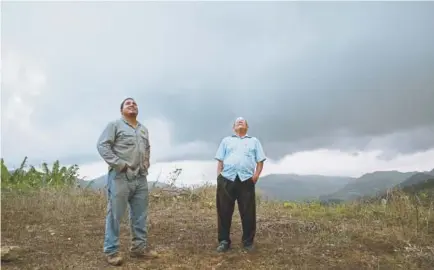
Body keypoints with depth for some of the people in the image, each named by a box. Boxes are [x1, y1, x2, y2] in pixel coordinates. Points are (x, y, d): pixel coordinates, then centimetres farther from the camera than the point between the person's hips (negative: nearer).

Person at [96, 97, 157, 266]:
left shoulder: (144, 130, 20)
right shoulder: (115, 125, 1)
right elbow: (102, 145, -8)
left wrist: (146, 165, 14)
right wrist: (119, 164, -14)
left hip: (140, 178, 6)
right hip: (120, 177, -6)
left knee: (140, 215, 10)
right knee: (115, 215, -2)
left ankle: (139, 247, 21)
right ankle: (111, 251, 8)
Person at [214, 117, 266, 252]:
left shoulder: (254, 141, 21)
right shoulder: (226, 140, 22)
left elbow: (260, 161, 12)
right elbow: (220, 161, 14)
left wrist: (256, 175, -3)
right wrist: (219, 176, 1)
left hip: (246, 180, 0)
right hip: (226, 179, 1)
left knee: (248, 212, 1)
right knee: (224, 212, 1)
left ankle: (248, 241, 14)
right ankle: (224, 241, 11)